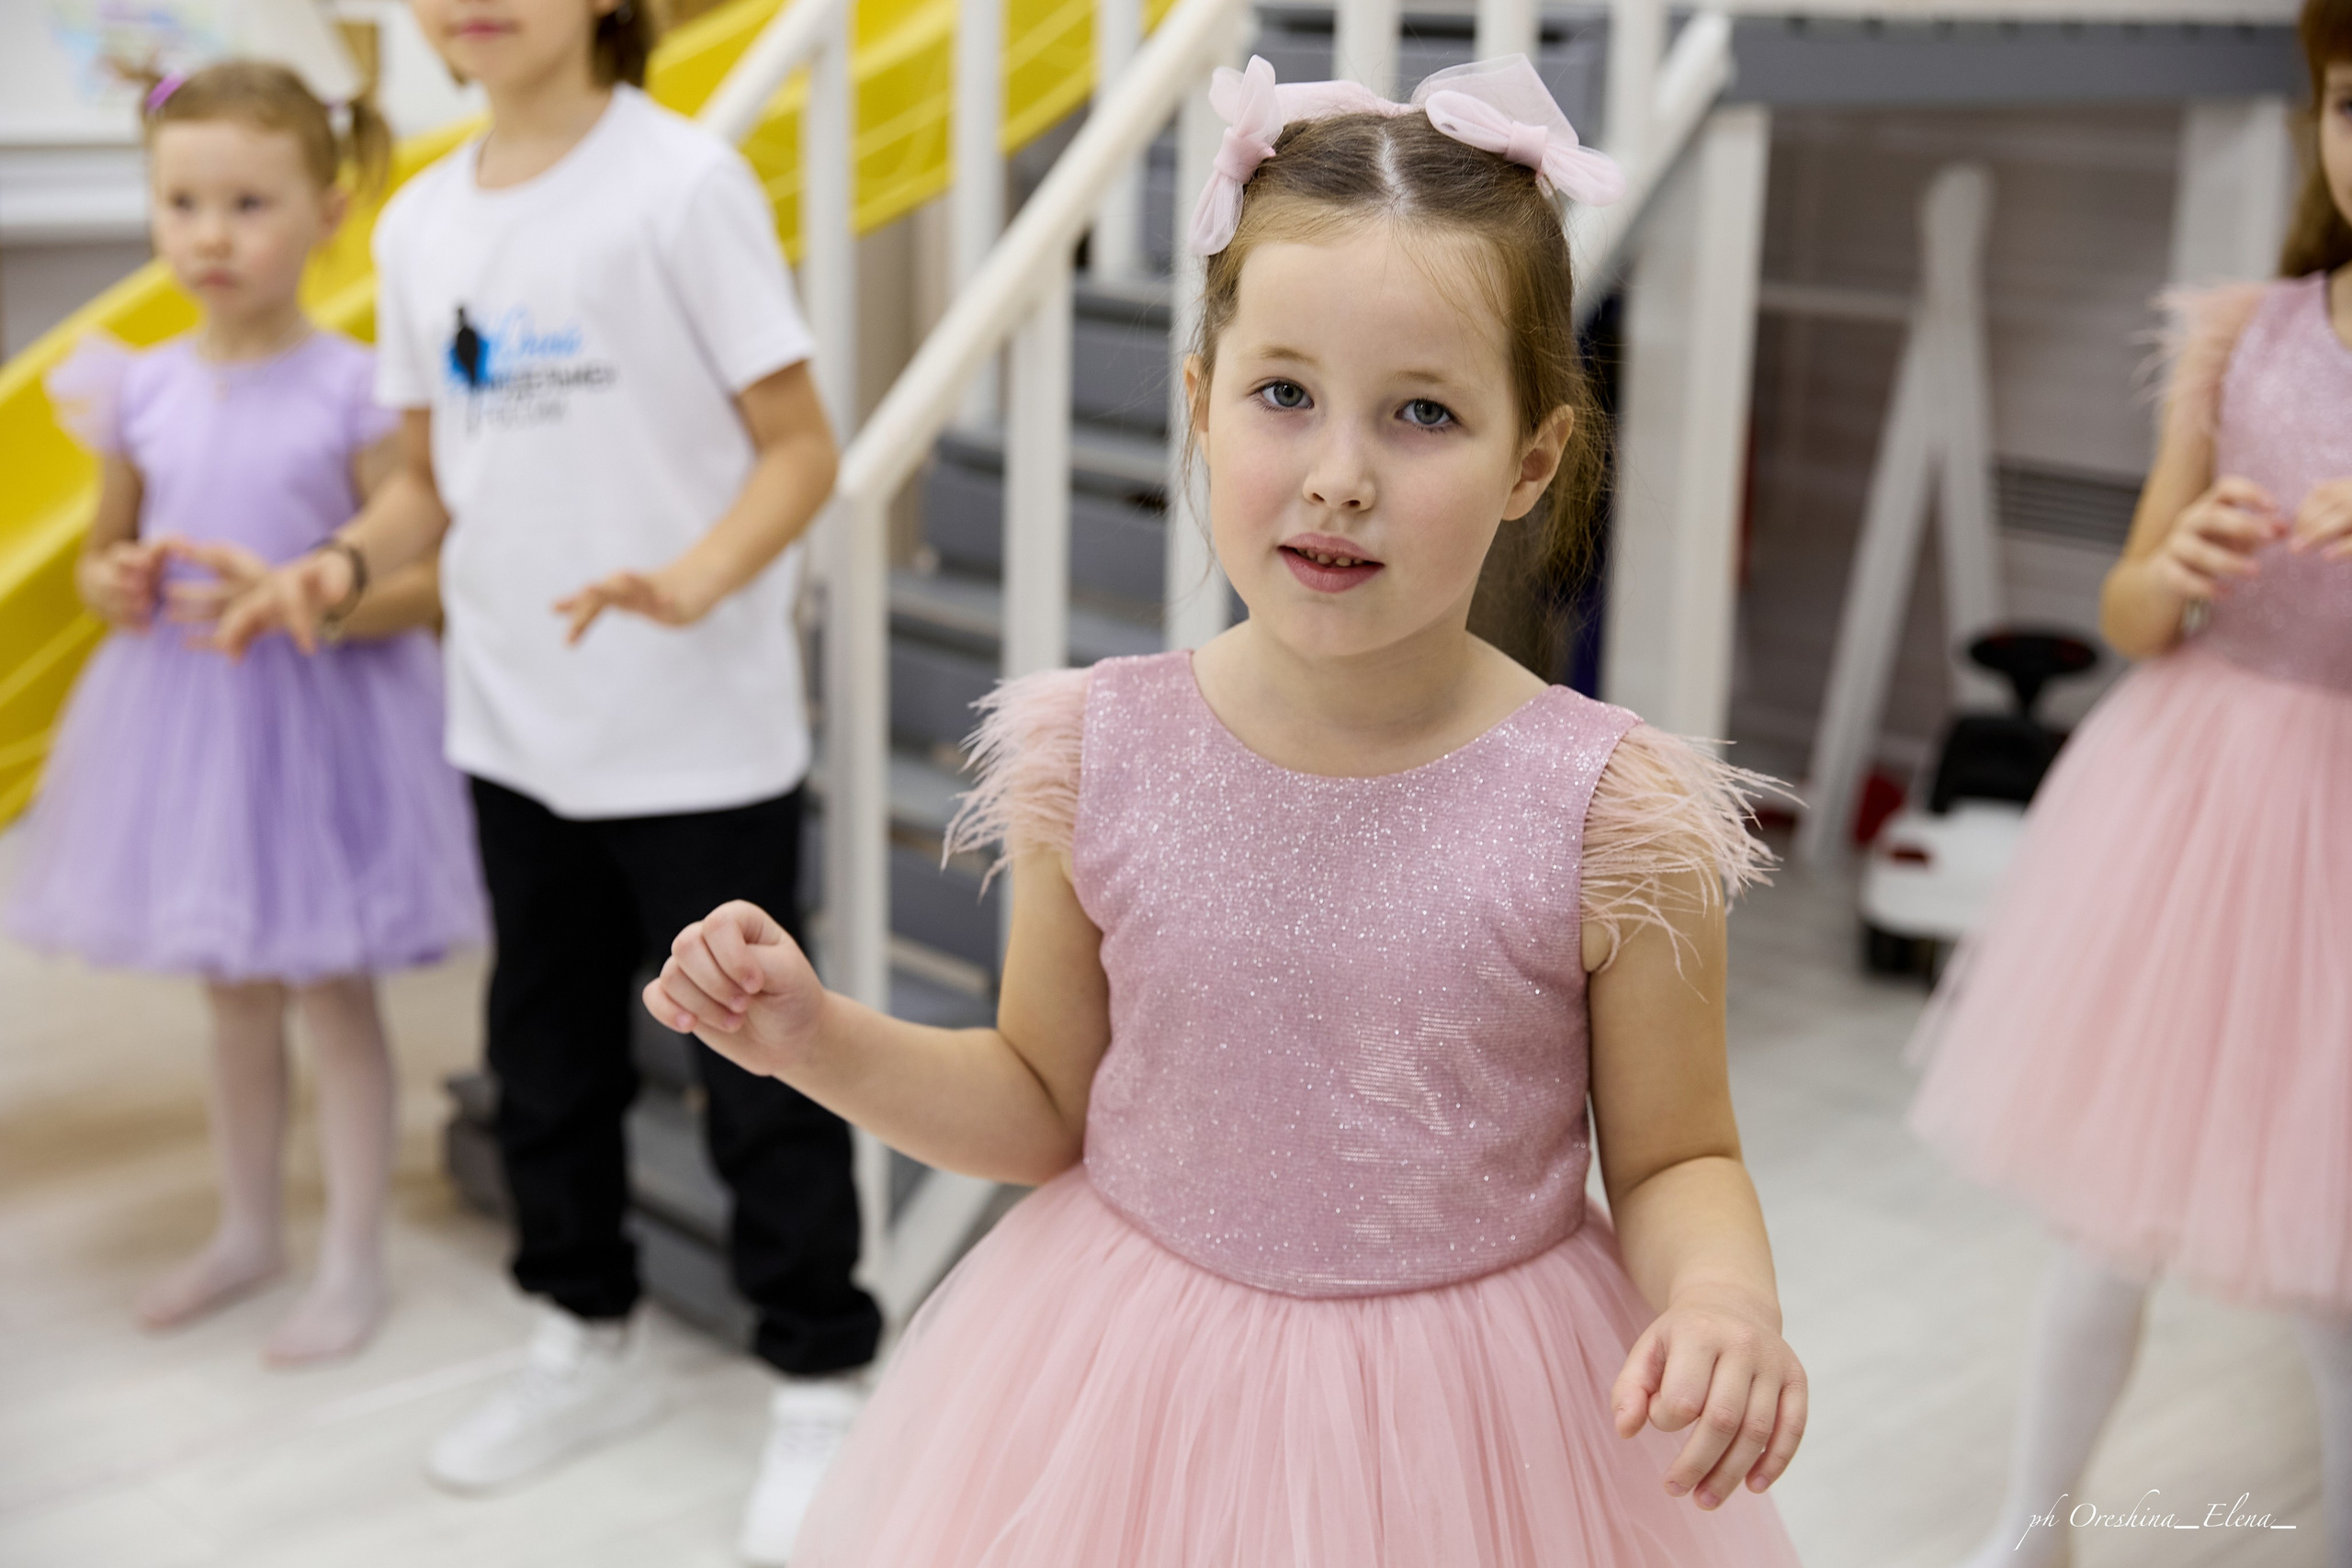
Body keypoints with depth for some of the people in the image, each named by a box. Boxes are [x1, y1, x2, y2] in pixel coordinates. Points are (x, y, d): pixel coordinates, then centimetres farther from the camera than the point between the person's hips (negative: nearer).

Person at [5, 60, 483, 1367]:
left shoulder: (354, 392, -13)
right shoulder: (142, 390, 1)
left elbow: (424, 585, -13)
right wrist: (113, 585, -7)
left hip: (320, 720, -5)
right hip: (186, 717, 5)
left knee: (334, 994, 5)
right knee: (235, 991, 18)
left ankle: (355, 1260, 20)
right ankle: (250, 1229, 35)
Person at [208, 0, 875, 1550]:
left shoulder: (680, 178, -12)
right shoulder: (421, 222, 6)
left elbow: (800, 446, -12)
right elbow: (436, 478, 13)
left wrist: (691, 583, -28)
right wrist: (342, 560, -6)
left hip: (700, 736, -6)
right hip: (516, 725, 6)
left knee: (750, 1059, 4)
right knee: (548, 1047, 18)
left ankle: (823, 1379, 21)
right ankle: (592, 1337, 39)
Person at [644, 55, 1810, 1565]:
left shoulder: (1609, 814, -18)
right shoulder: (1099, 759, -11)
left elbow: (1675, 1163, -5)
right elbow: (1042, 1103, 4)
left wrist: (1723, 1296, -26)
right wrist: (818, 1037, -11)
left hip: (1473, 1428, -2)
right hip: (1131, 1402, 2)